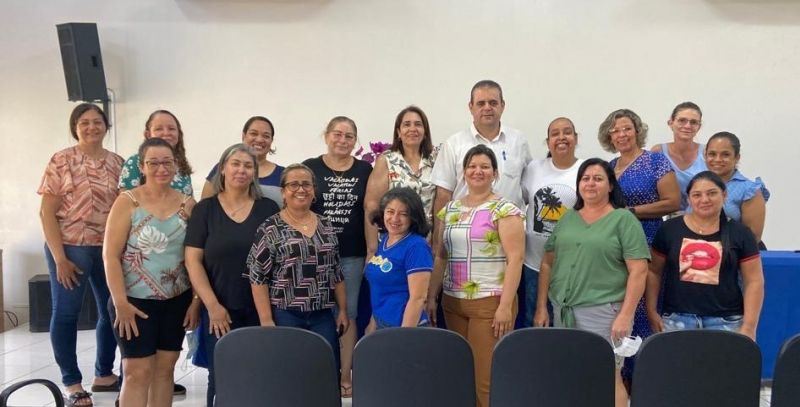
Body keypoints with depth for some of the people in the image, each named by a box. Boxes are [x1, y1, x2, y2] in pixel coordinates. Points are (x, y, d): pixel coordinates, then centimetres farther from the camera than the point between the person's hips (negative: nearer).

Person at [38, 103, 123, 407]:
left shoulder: (118, 163, 6)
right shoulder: (61, 162, -4)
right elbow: (47, 213, -6)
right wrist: (59, 258, -12)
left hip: (110, 249, 4)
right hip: (70, 248, -4)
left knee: (113, 311, 10)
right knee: (65, 314, 4)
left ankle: (104, 374, 29)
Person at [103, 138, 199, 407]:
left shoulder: (187, 203, 2)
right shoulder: (128, 201, -6)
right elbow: (110, 255, -10)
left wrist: (197, 299, -1)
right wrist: (120, 302, -15)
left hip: (177, 301, 3)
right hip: (136, 300, -3)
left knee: (165, 368, 11)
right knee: (138, 371, 1)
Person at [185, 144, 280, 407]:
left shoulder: (268, 209, 4)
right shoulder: (205, 209, 2)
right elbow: (193, 260, -2)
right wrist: (212, 305, -10)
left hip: (261, 310, 1)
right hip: (220, 310, -1)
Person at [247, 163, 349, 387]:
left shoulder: (327, 226, 9)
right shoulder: (270, 229, -5)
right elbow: (258, 277, -8)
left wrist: (343, 310, 10)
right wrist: (266, 320, -12)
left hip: (323, 317, 4)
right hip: (284, 317, -4)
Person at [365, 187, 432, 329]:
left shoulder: (416, 246, -18)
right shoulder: (383, 239, 4)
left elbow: (418, 298, -21)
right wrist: (375, 321, 14)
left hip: (405, 327, -7)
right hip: (381, 326, 7)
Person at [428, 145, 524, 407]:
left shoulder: (504, 210, -6)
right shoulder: (449, 210, 12)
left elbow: (515, 259, -12)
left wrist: (505, 305, -17)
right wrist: (431, 296, 10)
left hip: (490, 302, -5)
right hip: (452, 302, 6)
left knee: (487, 377, -2)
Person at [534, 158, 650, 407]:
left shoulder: (624, 219, -3)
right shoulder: (567, 219, 12)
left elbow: (638, 271, -8)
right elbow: (547, 264, 13)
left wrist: (626, 315, -15)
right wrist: (541, 307, 8)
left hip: (603, 311, -5)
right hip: (563, 311, 5)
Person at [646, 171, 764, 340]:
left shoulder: (740, 233, 3)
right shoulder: (670, 229, 3)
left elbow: (754, 281, 3)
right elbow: (654, 272, 8)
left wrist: (749, 326, -3)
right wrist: (651, 311, 2)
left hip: (725, 321, 0)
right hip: (676, 319, 0)